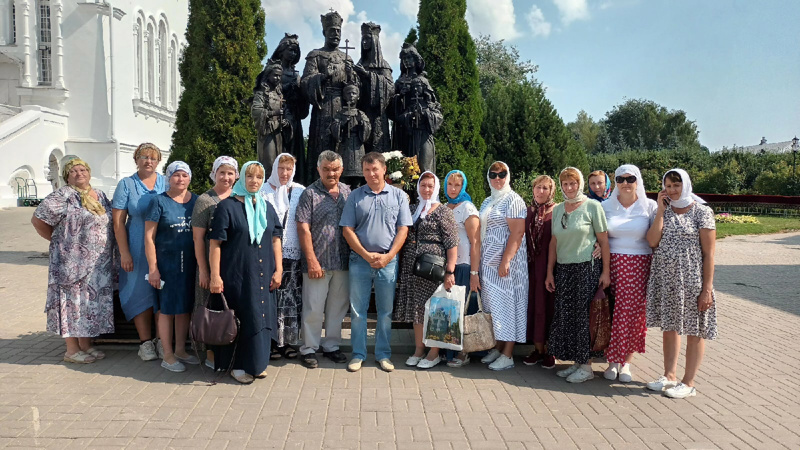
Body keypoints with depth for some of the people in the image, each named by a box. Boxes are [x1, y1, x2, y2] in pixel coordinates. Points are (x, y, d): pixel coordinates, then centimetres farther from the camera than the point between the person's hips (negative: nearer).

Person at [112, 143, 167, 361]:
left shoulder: (166, 183, 8)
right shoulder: (126, 185, 3)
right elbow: (118, 222, 0)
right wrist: (124, 253, -7)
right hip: (137, 249, -1)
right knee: (141, 293, 3)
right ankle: (146, 343, 13)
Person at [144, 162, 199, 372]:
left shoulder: (196, 201, 8)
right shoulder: (159, 201, -3)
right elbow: (149, 237, -6)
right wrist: (153, 268, -11)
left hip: (190, 264, 4)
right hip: (166, 262, -4)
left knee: (185, 307, 11)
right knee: (167, 309, 3)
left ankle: (180, 349, 26)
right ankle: (168, 355, 14)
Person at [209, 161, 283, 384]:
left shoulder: (267, 207, 12)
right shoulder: (227, 206, -3)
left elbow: (275, 240, 12)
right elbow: (215, 244, -7)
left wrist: (278, 269, 4)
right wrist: (215, 276, -13)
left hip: (263, 276, 5)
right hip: (236, 274, -5)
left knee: (261, 317, 8)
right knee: (240, 319, 1)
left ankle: (256, 363, 23)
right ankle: (238, 366, 16)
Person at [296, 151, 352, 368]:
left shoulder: (347, 192, 9)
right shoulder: (310, 193, -4)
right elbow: (303, 229, -8)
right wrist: (312, 260, -14)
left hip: (342, 261, 4)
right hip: (318, 262, -4)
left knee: (338, 306, 13)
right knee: (313, 308, 2)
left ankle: (331, 345, 27)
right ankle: (309, 349, 17)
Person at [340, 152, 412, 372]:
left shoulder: (398, 196, 5)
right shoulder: (355, 196, 5)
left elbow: (403, 229, 1)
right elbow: (347, 229, 1)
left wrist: (388, 256, -10)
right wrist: (366, 255, -9)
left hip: (388, 261, 0)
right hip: (360, 260, 0)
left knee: (386, 311, 8)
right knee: (357, 310, 5)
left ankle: (383, 354, 20)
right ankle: (358, 354, 16)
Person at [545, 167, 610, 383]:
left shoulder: (592, 206, -4)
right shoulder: (558, 209, 11)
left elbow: (603, 241, -5)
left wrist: (606, 272, -9)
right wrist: (550, 272, 9)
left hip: (587, 268, -5)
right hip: (563, 270, 5)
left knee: (583, 316, -1)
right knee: (565, 316, 6)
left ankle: (587, 366, 11)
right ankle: (576, 362, 19)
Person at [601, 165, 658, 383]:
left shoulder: (650, 207, 2)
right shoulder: (606, 206, 7)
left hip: (639, 267, -1)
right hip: (612, 264, 1)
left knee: (634, 313, 0)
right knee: (610, 313, 1)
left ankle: (626, 362, 17)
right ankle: (612, 361, 17)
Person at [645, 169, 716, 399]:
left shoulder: (702, 212, -7)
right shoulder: (663, 211, 8)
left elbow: (709, 253, -9)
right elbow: (653, 241, -7)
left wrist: (707, 288, -14)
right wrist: (661, 210, -8)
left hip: (691, 280, -5)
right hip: (665, 278, 5)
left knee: (694, 330, 5)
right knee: (669, 326, 13)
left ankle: (688, 383, 15)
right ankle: (669, 376, 25)